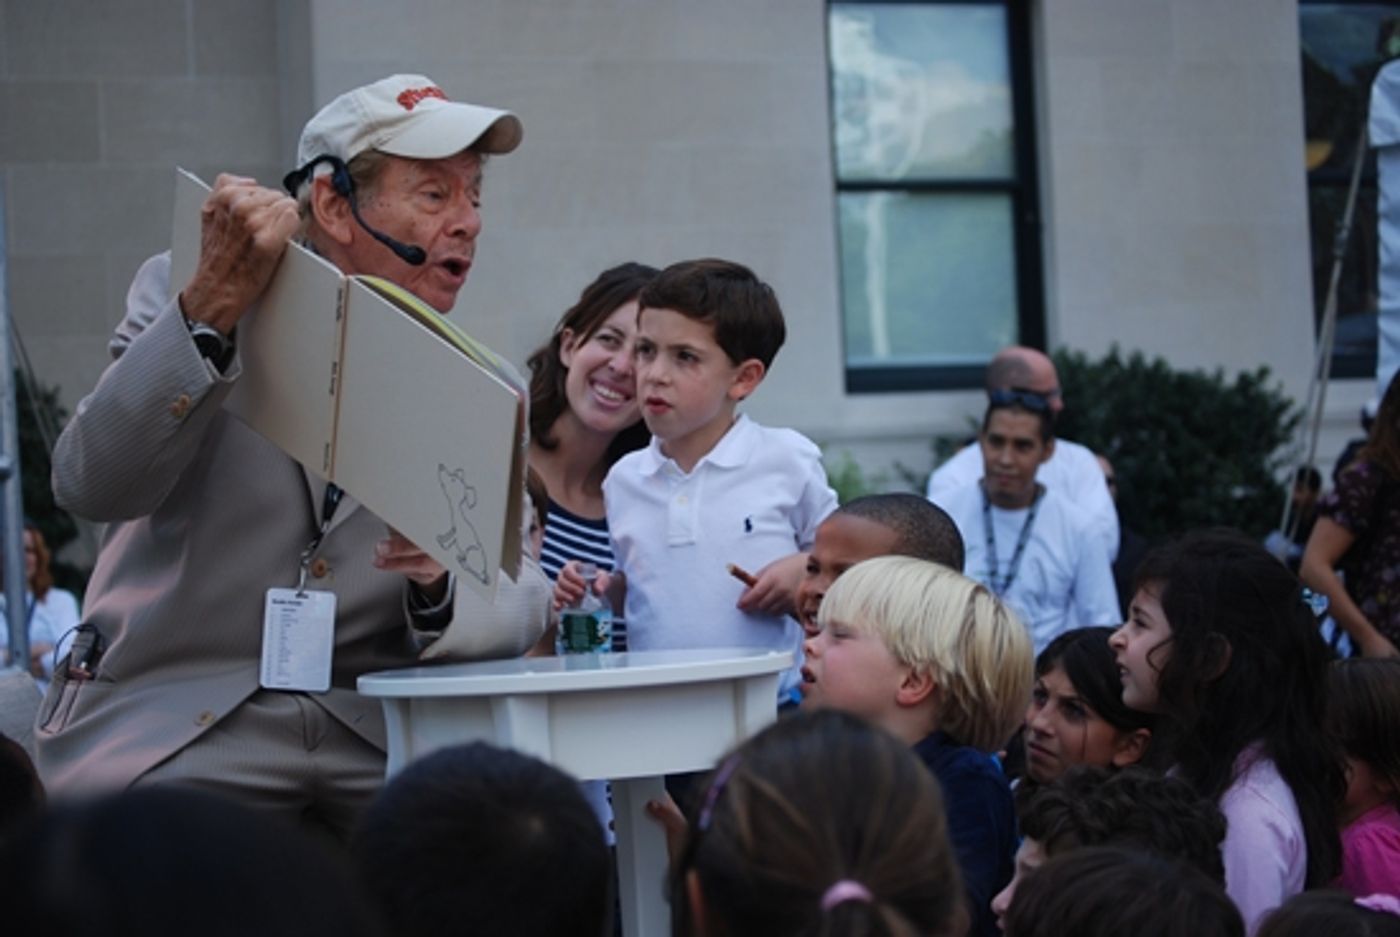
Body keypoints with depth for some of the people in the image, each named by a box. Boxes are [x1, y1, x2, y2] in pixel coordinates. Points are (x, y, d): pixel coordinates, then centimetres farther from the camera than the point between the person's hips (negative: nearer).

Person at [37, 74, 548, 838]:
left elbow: (523, 600, 3)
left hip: (375, 745, 3)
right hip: (167, 729, -3)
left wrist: (447, 587, -20)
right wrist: (213, 307, -26)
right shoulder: (187, 295, 0)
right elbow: (92, 484, -15)